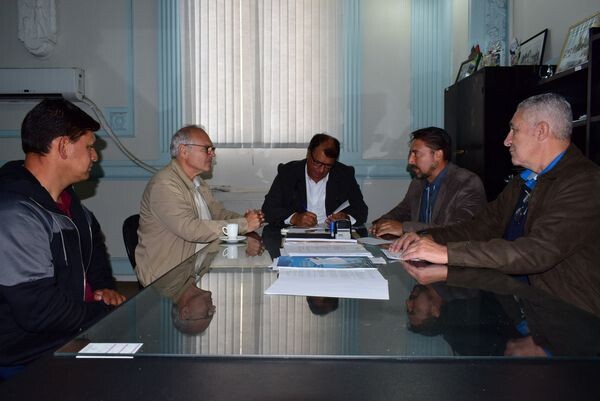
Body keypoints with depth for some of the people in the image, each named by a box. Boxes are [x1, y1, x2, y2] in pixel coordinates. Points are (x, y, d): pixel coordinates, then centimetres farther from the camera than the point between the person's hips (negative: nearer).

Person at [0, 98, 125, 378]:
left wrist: (104, 285, 9)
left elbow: (93, 238, 26)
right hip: (34, 358, -9)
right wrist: (108, 312, -14)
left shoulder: (64, 197, 7)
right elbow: (38, 310, -27)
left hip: (79, 331, 9)